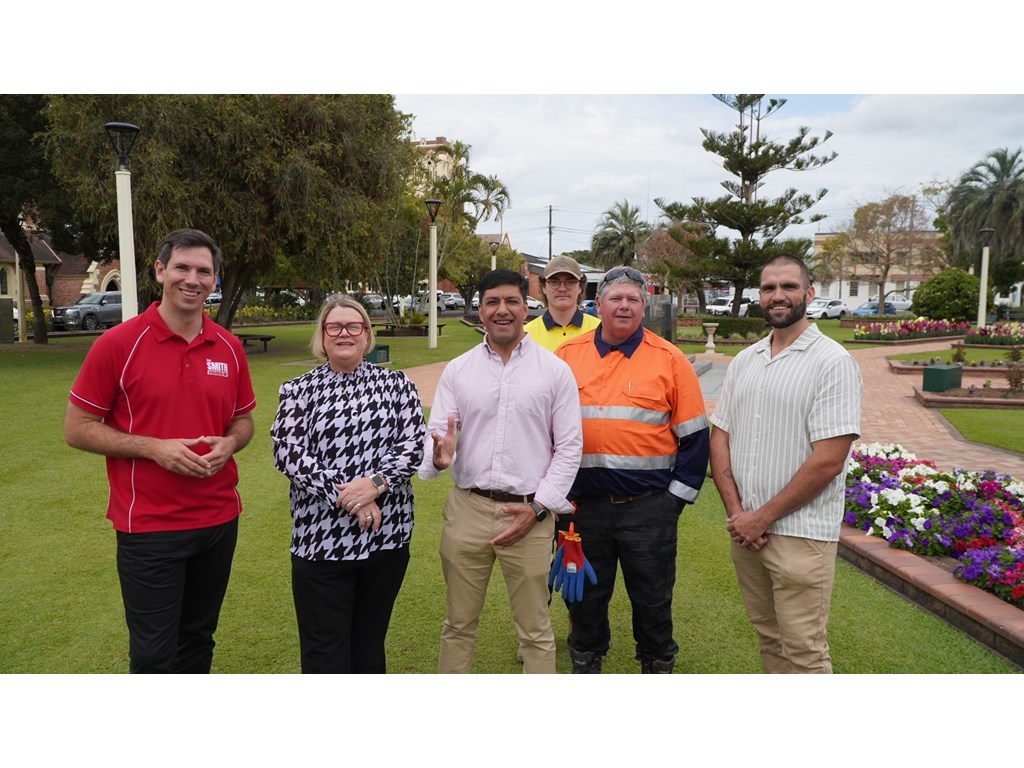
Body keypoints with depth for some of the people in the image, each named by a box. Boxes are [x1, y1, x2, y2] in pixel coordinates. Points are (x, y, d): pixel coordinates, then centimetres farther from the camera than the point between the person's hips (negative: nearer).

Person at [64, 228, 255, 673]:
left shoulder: (229, 348, 3)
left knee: (198, 641, 19)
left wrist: (229, 444, -8)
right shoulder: (118, 344, -9)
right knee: (154, 654, 5)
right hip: (148, 525, -4)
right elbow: (77, 428, -5)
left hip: (219, 519, 4)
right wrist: (154, 447, -18)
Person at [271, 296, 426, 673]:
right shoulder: (298, 391, 4)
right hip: (320, 539, -1)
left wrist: (375, 483, -19)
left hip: (386, 535, 1)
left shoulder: (396, 384, 6)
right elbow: (288, 452, -8)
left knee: (370, 644, 16)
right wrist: (345, 495, -17)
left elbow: (415, 443, -3)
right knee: (324, 652, 5)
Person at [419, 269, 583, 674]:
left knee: (535, 629, 11)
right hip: (467, 508, 2)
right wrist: (438, 456, -23)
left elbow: (569, 446, -1)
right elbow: (435, 434, 2)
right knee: (459, 624, 16)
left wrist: (538, 507, -9)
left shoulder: (555, 370, -1)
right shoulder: (457, 370, 4)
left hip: (529, 513, -2)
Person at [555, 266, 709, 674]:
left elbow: (694, 436, 1)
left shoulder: (670, 360, -2)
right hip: (582, 503, 2)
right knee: (585, 594, 17)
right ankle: (585, 662, 39)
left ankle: (657, 666, 35)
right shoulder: (567, 356, 3)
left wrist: (678, 495, -3)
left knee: (652, 596, 13)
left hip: (649, 505, -1)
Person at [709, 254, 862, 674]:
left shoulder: (832, 362, -10)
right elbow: (720, 437, 8)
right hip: (745, 529, 6)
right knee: (768, 635, 18)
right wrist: (736, 512, -4)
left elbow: (828, 461, -16)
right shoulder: (744, 361, 9)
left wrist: (762, 518, -12)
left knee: (802, 649, 2)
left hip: (801, 533, -6)